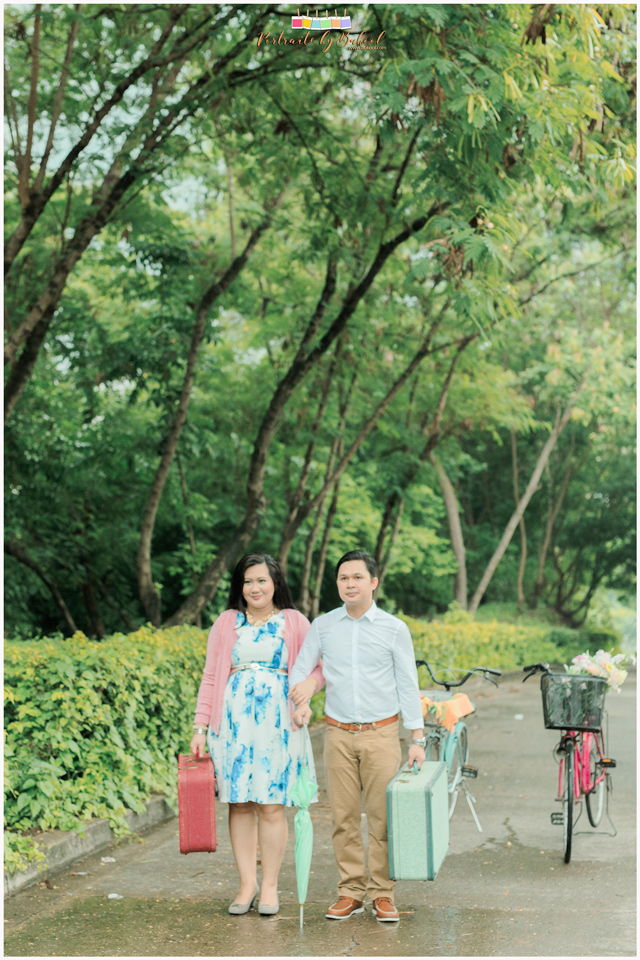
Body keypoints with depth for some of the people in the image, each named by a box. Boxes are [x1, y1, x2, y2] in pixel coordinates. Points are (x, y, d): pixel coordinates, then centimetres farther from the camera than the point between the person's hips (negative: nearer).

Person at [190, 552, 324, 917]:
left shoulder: (294, 623, 7)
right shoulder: (227, 623, 11)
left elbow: (321, 667, 8)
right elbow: (210, 677, 11)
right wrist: (201, 727, 4)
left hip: (277, 721, -1)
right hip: (234, 720, 2)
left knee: (271, 805, -2)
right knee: (240, 803, 2)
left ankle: (270, 886, 8)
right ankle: (247, 884, 12)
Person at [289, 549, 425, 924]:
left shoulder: (394, 629, 0)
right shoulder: (322, 626, 5)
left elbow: (408, 686, 2)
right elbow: (300, 670, 9)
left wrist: (418, 739, -1)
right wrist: (302, 700, -13)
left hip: (381, 734, -2)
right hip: (339, 734, 2)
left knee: (382, 818, -1)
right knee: (344, 817, 3)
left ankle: (383, 893, 8)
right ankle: (351, 892, 13)